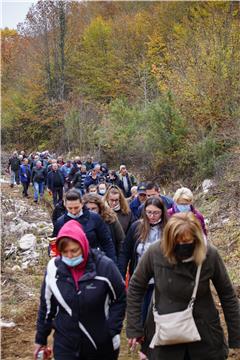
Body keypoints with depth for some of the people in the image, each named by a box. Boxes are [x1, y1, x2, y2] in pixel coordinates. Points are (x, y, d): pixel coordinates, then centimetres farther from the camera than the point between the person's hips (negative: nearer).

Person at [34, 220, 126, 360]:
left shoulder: (104, 266, -16)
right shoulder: (54, 268, -8)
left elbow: (119, 300, -3)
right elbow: (46, 305, 5)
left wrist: (114, 332, -8)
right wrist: (41, 338, 11)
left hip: (102, 344, -1)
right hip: (65, 344, 1)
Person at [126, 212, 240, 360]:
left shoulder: (210, 255, -17)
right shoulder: (156, 252, -17)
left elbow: (227, 295, -4)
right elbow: (135, 288, -3)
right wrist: (134, 328, -4)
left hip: (204, 335, 0)